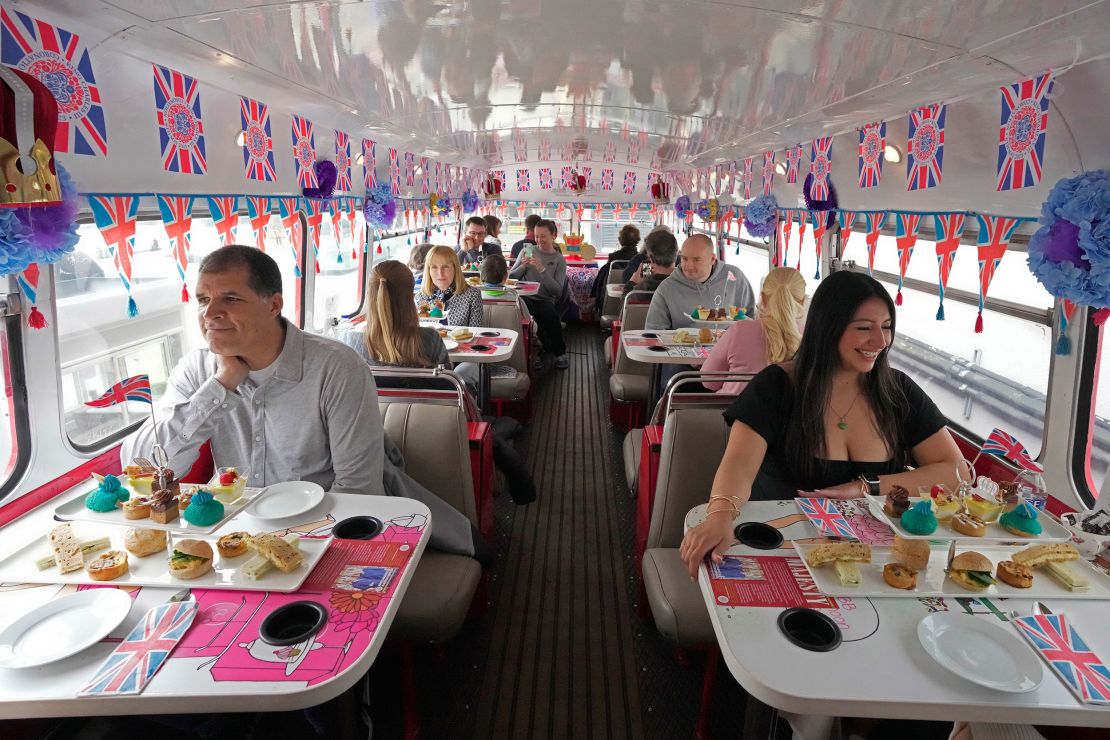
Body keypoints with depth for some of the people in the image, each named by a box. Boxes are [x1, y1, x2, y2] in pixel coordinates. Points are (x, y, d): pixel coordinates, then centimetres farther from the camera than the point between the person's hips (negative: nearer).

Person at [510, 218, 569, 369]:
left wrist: (542, 269, -15)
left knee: (550, 315, -33)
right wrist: (523, 266, -9)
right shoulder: (527, 251, 14)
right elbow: (511, 277, 10)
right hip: (523, 297, 0)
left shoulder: (559, 260, 8)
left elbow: (557, 291, -5)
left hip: (545, 300, 0)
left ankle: (560, 353, -6)